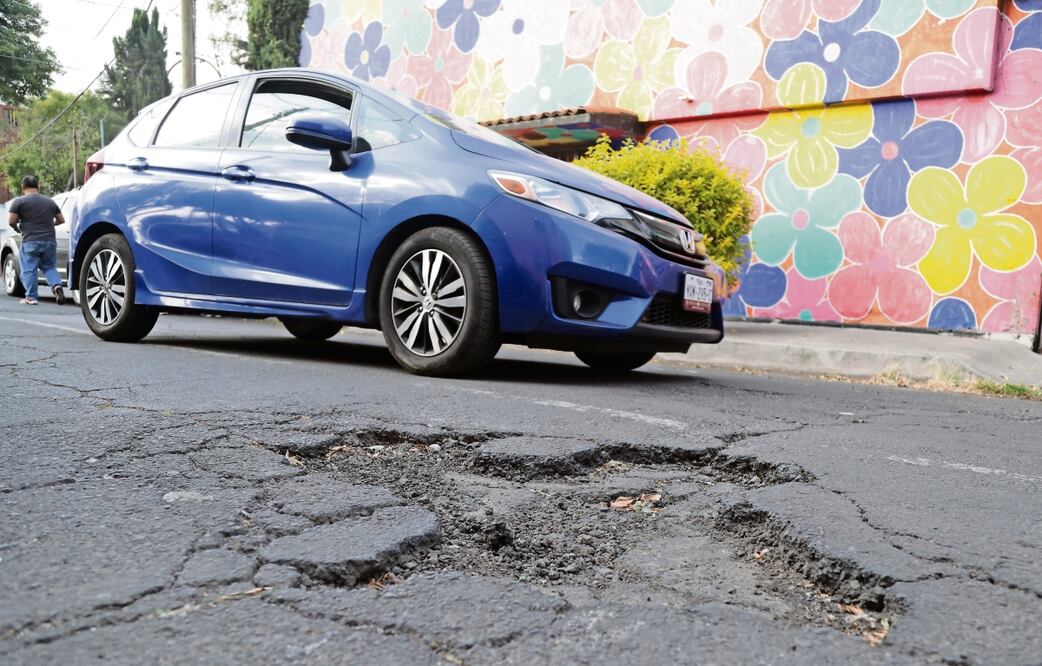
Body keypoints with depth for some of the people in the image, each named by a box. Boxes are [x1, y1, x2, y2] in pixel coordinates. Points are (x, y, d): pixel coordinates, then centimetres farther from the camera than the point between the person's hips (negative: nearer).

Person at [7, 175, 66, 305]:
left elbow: (11, 221, -7)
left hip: (30, 241, -4)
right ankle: (57, 286, -9)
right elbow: (61, 220, 19)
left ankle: (31, 297, 4)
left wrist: (18, 229, 13)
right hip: (49, 240, 4)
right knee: (49, 267, 15)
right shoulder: (50, 202, 12)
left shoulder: (19, 202, -2)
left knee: (29, 270, 3)